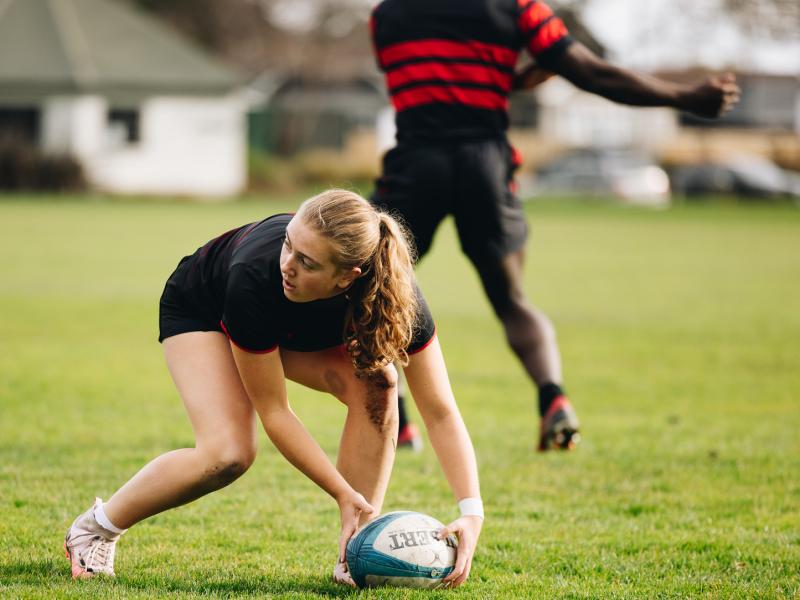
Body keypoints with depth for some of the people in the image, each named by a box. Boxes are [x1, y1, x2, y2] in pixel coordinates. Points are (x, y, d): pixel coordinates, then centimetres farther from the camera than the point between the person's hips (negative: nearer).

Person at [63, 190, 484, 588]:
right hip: (200, 309, -3)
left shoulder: (393, 293, -38)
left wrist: (472, 512, -43)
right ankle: (95, 528, 0)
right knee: (228, 454, -24)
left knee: (375, 385, -26)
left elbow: (441, 413, -33)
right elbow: (273, 411, -32)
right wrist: (344, 495, -32)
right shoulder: (254, 277, -43)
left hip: (308, 331, 3)